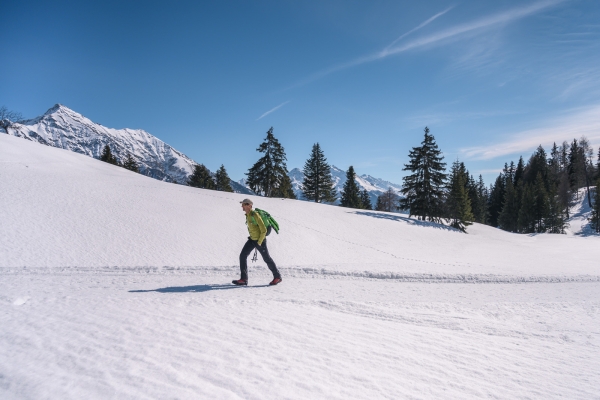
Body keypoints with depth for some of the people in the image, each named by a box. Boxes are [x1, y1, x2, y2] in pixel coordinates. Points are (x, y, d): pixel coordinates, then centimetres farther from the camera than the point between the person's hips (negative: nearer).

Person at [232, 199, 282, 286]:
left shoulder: (255, 215, -24)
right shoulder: (247, 215, 2)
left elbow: (264, 230, -24)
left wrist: (259, 242, -18)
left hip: (260, 240, -8)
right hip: (252, 239, 8)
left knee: (266, 258, 5)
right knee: (242, 256, -3)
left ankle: (277, 277, 24)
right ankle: (244, 279, 0)